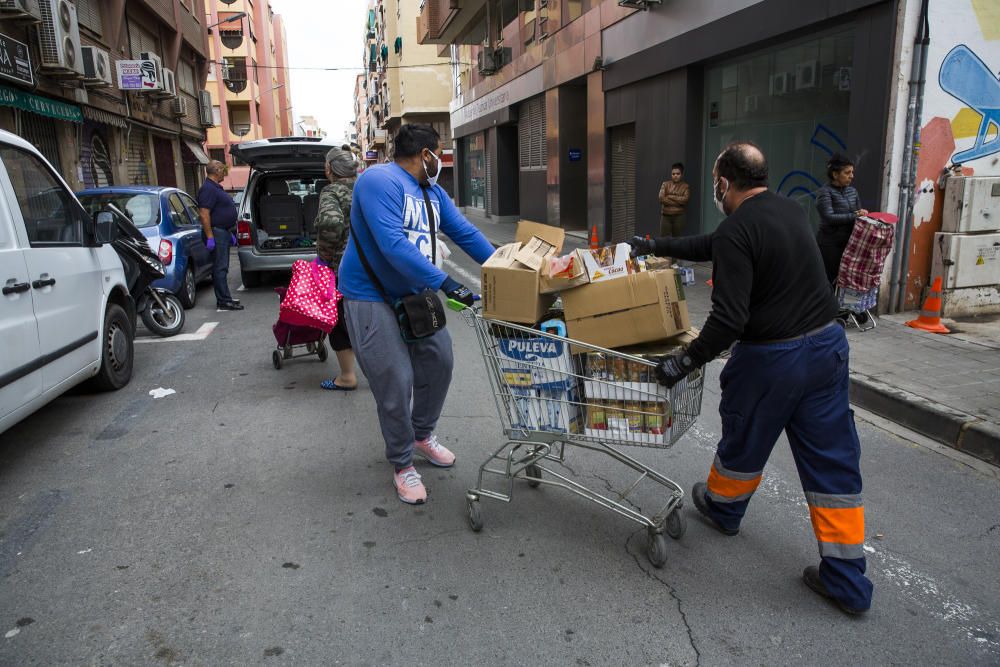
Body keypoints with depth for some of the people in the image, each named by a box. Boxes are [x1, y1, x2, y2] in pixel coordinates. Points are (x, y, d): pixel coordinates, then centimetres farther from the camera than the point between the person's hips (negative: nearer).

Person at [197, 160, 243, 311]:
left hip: (224, 232, 11)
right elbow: (204, 214, -22)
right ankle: (224, 301, -6)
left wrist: (230, 233, 24)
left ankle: (224, 298, 20)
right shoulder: (208, 189, -15)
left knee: (222, 268, 14)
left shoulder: (217, 188, 18)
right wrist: (210, 237, -25)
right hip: (217, 232, -10)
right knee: (220, 268, -8)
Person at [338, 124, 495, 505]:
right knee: (396, 381, -6)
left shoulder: (433, 193, 8)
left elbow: (466, 234, 6)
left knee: (439, 361, 12)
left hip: (415, 293, 9)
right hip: (372, 298, -8)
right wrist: (445, 283, -35)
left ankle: (422, 435, 35)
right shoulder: (380, 181, -20)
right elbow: (393, 244, -32)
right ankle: (402, 464, 15)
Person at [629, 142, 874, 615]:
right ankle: (847, 583, 18)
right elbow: (713, 247, 20)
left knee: (744, 442, 19)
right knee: (833, 460, 10)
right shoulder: (789, 210, 10)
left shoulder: (736, 231, -17)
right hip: (828, 344, 8)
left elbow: (729, 318, -25)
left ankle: (722, 507, 46)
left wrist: (686, 362, -14)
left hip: (772, 358, -7)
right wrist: (656, 247, 26)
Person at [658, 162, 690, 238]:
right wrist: (678, 201, -8)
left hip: (679, 216, -1)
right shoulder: (665, 184, 8)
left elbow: (685, 199, -12)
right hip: (666, 216, 1)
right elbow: (661, 198, -6)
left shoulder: (686, 186, 5)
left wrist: (670, 196, -7)